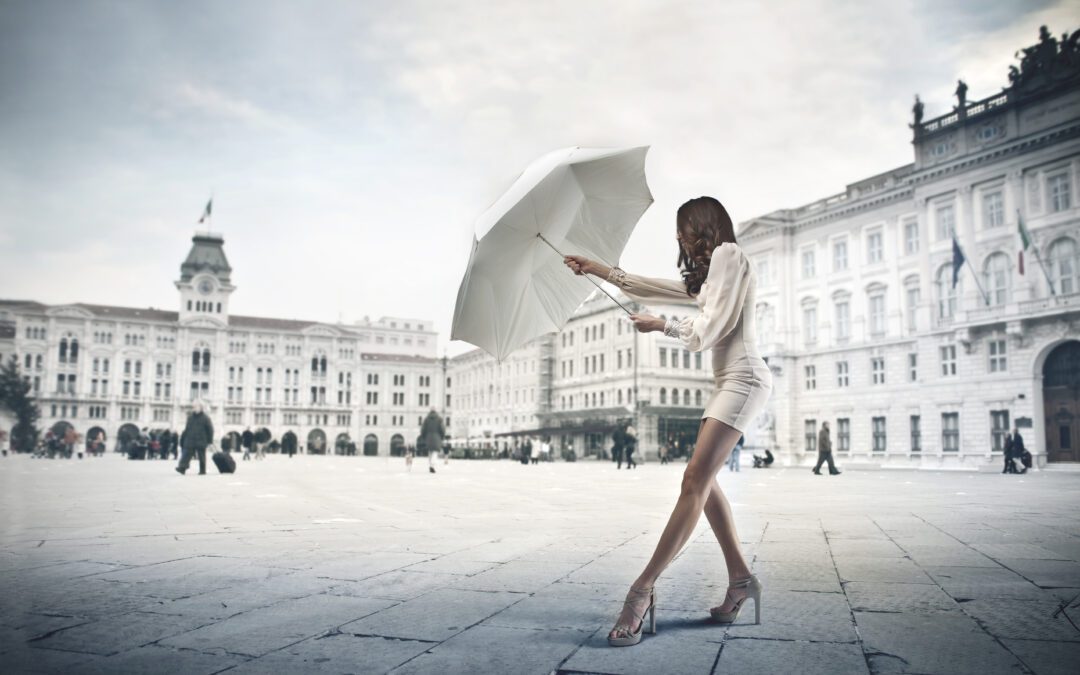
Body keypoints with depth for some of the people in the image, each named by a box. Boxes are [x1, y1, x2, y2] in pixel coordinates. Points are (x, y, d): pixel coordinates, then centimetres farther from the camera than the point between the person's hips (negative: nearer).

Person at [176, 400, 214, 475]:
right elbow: (187, 429, 18)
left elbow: (210, 429, -1)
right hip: (190, 442, 4)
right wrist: (184, 438, 14)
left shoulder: (205, 418, -2)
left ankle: (202, 471, 11)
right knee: (186, 455, -8)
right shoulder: (190, 417, 12)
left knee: (201, 457, 2)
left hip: (201, 442, -4)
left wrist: (210, 439, -4)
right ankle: (182, 468, -16)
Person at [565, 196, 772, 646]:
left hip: (743, 378, -10)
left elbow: (709, 328, -11)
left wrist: (659, 326, 3)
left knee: (695, 479, -17)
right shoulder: (704, 275, 26)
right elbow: (652, 288, 29)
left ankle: (643, 589, -22)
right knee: (702, 480, 5)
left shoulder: (728, 254, -3)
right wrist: (598, 269, 29)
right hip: (730, 380, 10)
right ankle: (741, 579, 8)